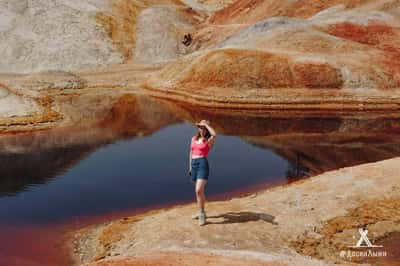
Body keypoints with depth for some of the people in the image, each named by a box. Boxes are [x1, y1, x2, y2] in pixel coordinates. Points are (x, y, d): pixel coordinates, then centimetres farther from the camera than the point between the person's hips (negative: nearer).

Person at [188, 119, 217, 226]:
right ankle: (201, 211, 29)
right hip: (194, 165, 6)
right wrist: (190, 167, 20)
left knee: (199, 190, -17)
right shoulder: (194, 139, 16)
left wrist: (206, 124, -13)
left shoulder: (209, 140, -2)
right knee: (199, 191, 16)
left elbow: (214, 135, -25)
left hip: (203, 164, -6)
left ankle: (202, 214, -6)